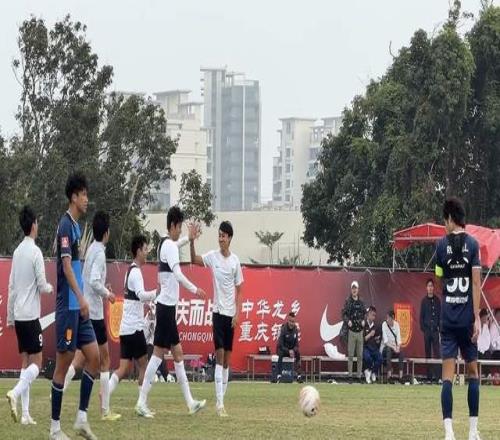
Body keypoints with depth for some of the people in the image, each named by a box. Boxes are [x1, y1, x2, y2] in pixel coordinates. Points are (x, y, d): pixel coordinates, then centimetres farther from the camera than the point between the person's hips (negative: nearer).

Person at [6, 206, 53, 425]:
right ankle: (15, 393, -23)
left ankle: (25, 414, 3)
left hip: (18, 316, 7)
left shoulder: (17, 252, 10)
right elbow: (42, 286, -12)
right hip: (30, 315, -7)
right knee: (36, 363, -3)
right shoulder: (35, 252, -11)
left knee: (26, 362, 7)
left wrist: (10, 317, 17)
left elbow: (11, 287, 13)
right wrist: (51, 288, 11)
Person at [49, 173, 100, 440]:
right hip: (68, 306, -9)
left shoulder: (76, 226, 15)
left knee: (94, 357, 5)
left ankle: (82, 418, 8)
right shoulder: (65, 225, -13)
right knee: (63, 364, -4)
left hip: (78, 307, 9)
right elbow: (66, 265, -21)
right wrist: (81, 298, -27)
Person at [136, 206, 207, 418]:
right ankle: (142, 401, -7)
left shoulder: (165, 244, 15)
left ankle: (189, 401, 14)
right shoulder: (170, 246, -13)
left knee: (178, 353, 11)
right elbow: (177, 273, -26)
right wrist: (194, 289, -33)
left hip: (166, 304, 10)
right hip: (166, 305, -10)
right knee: (158, 352, -8)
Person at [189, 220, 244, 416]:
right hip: (218, 311, -3)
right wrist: (191, 242, -33)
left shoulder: (235, 260, 2)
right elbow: (194, 260, -16)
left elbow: (239, 290, 5)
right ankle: (220, 403, -13)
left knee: (227, 357, 7)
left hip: (231, 314, 3)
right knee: (219, 354, -10)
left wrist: (237, 314, -2)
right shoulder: (213, 256, -2)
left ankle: (222, 400, 15)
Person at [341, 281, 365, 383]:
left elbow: (365, 315, 15)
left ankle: (359, 376, 9)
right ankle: (350, 376, 1)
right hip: (351, 331, -4)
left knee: (360, 355, 4)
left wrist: (363, 321, -5)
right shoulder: (348, 302, 1)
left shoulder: (361, 303, 13)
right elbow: (344, 314, -4)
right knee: (350, 355, -3)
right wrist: (348, 321, -21)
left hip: (360, 331, 4)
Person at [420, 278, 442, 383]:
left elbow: (440, 315, 7)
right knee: (428, 353, 3)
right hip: (427, 330, 0)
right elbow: (421, 316, 5)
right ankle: (429, 375, 6)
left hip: (435, 330, 0)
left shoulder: (437, 300, 6)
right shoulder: (424, 301, 4)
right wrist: (423, 328, -3)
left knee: (437, 352, -6)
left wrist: (439, 327, -1)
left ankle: (437, 375, -9)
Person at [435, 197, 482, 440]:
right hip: (467, 317, 0)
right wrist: (477, 318, -5)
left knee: (448, 373, -4)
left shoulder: (442, 245, 2)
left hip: (447, 317, 0)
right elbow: (476, 283, -6)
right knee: (473, 371, 12)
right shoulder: (472, 244, -2)